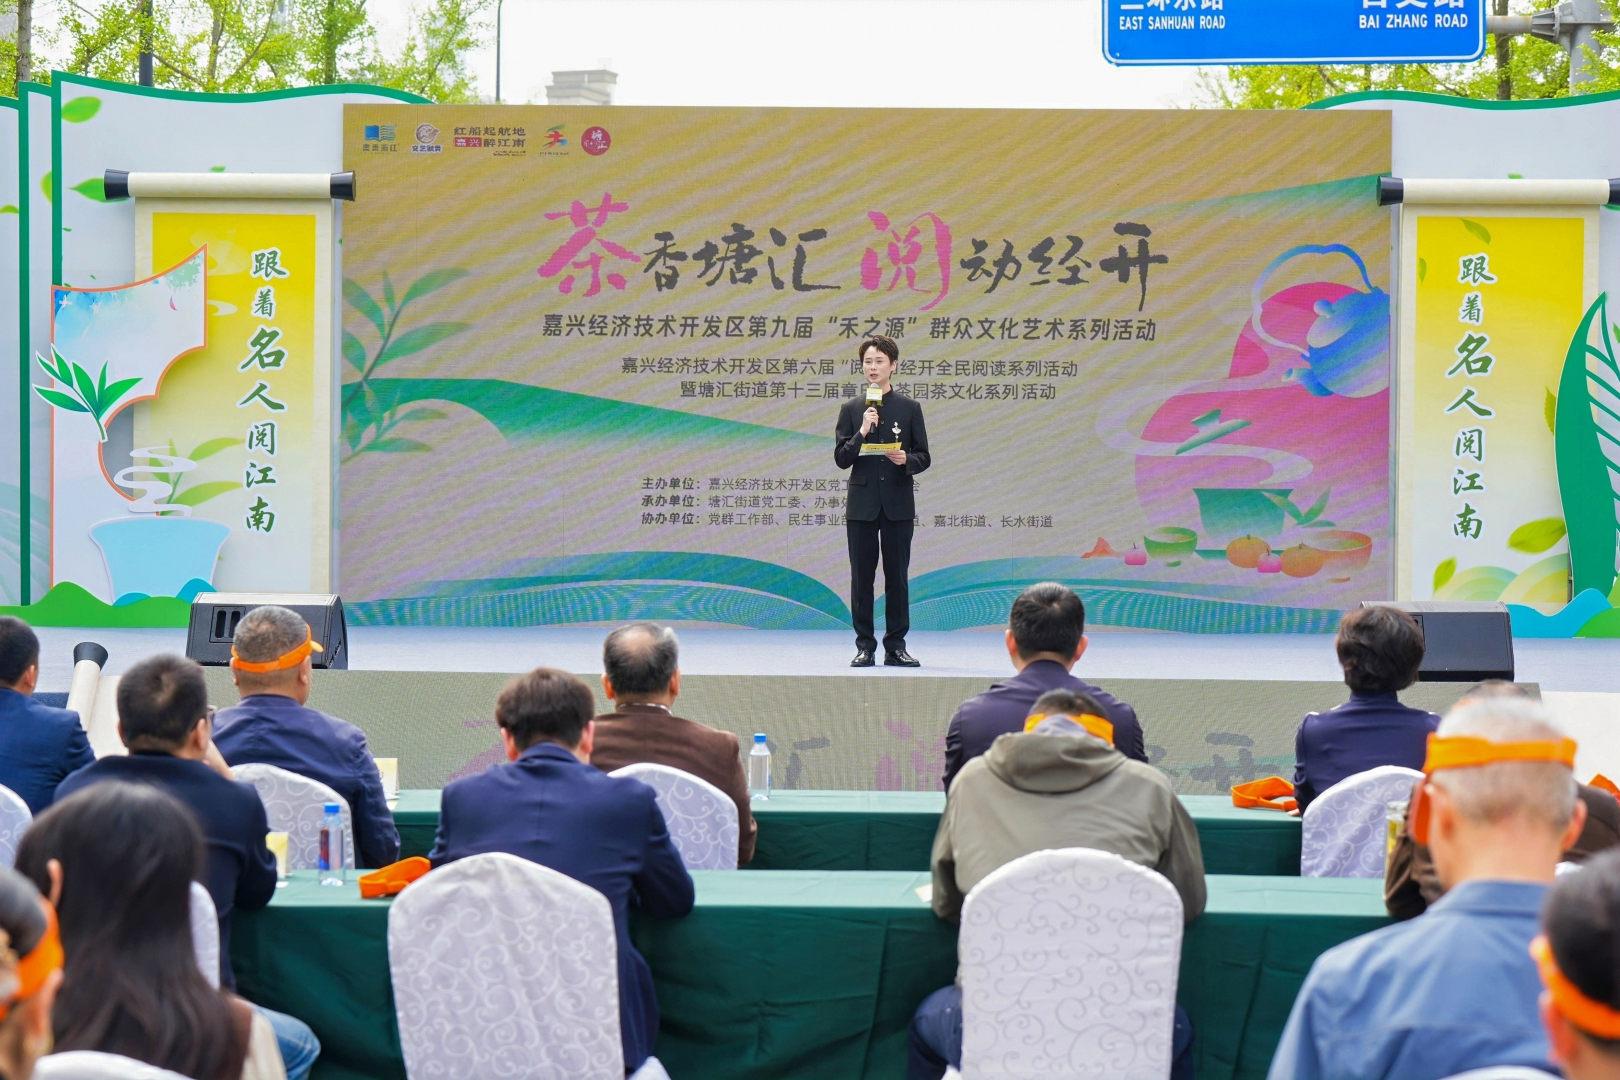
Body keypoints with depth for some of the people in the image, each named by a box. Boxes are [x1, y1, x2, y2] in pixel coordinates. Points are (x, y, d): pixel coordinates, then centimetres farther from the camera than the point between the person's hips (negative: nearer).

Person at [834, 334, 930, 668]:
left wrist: (906, 460, -16)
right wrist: (861, 433, -15)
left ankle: (896, 647, 8)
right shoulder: (851, 409, 6)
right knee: (861, 578, 2)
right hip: (862, 504, 1)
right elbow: (841, 458, 0)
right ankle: (865, 646, 8)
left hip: (898, 505, 0)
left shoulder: (909, 408, 5)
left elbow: (924, 457, 5)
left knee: (898, 577, 2)